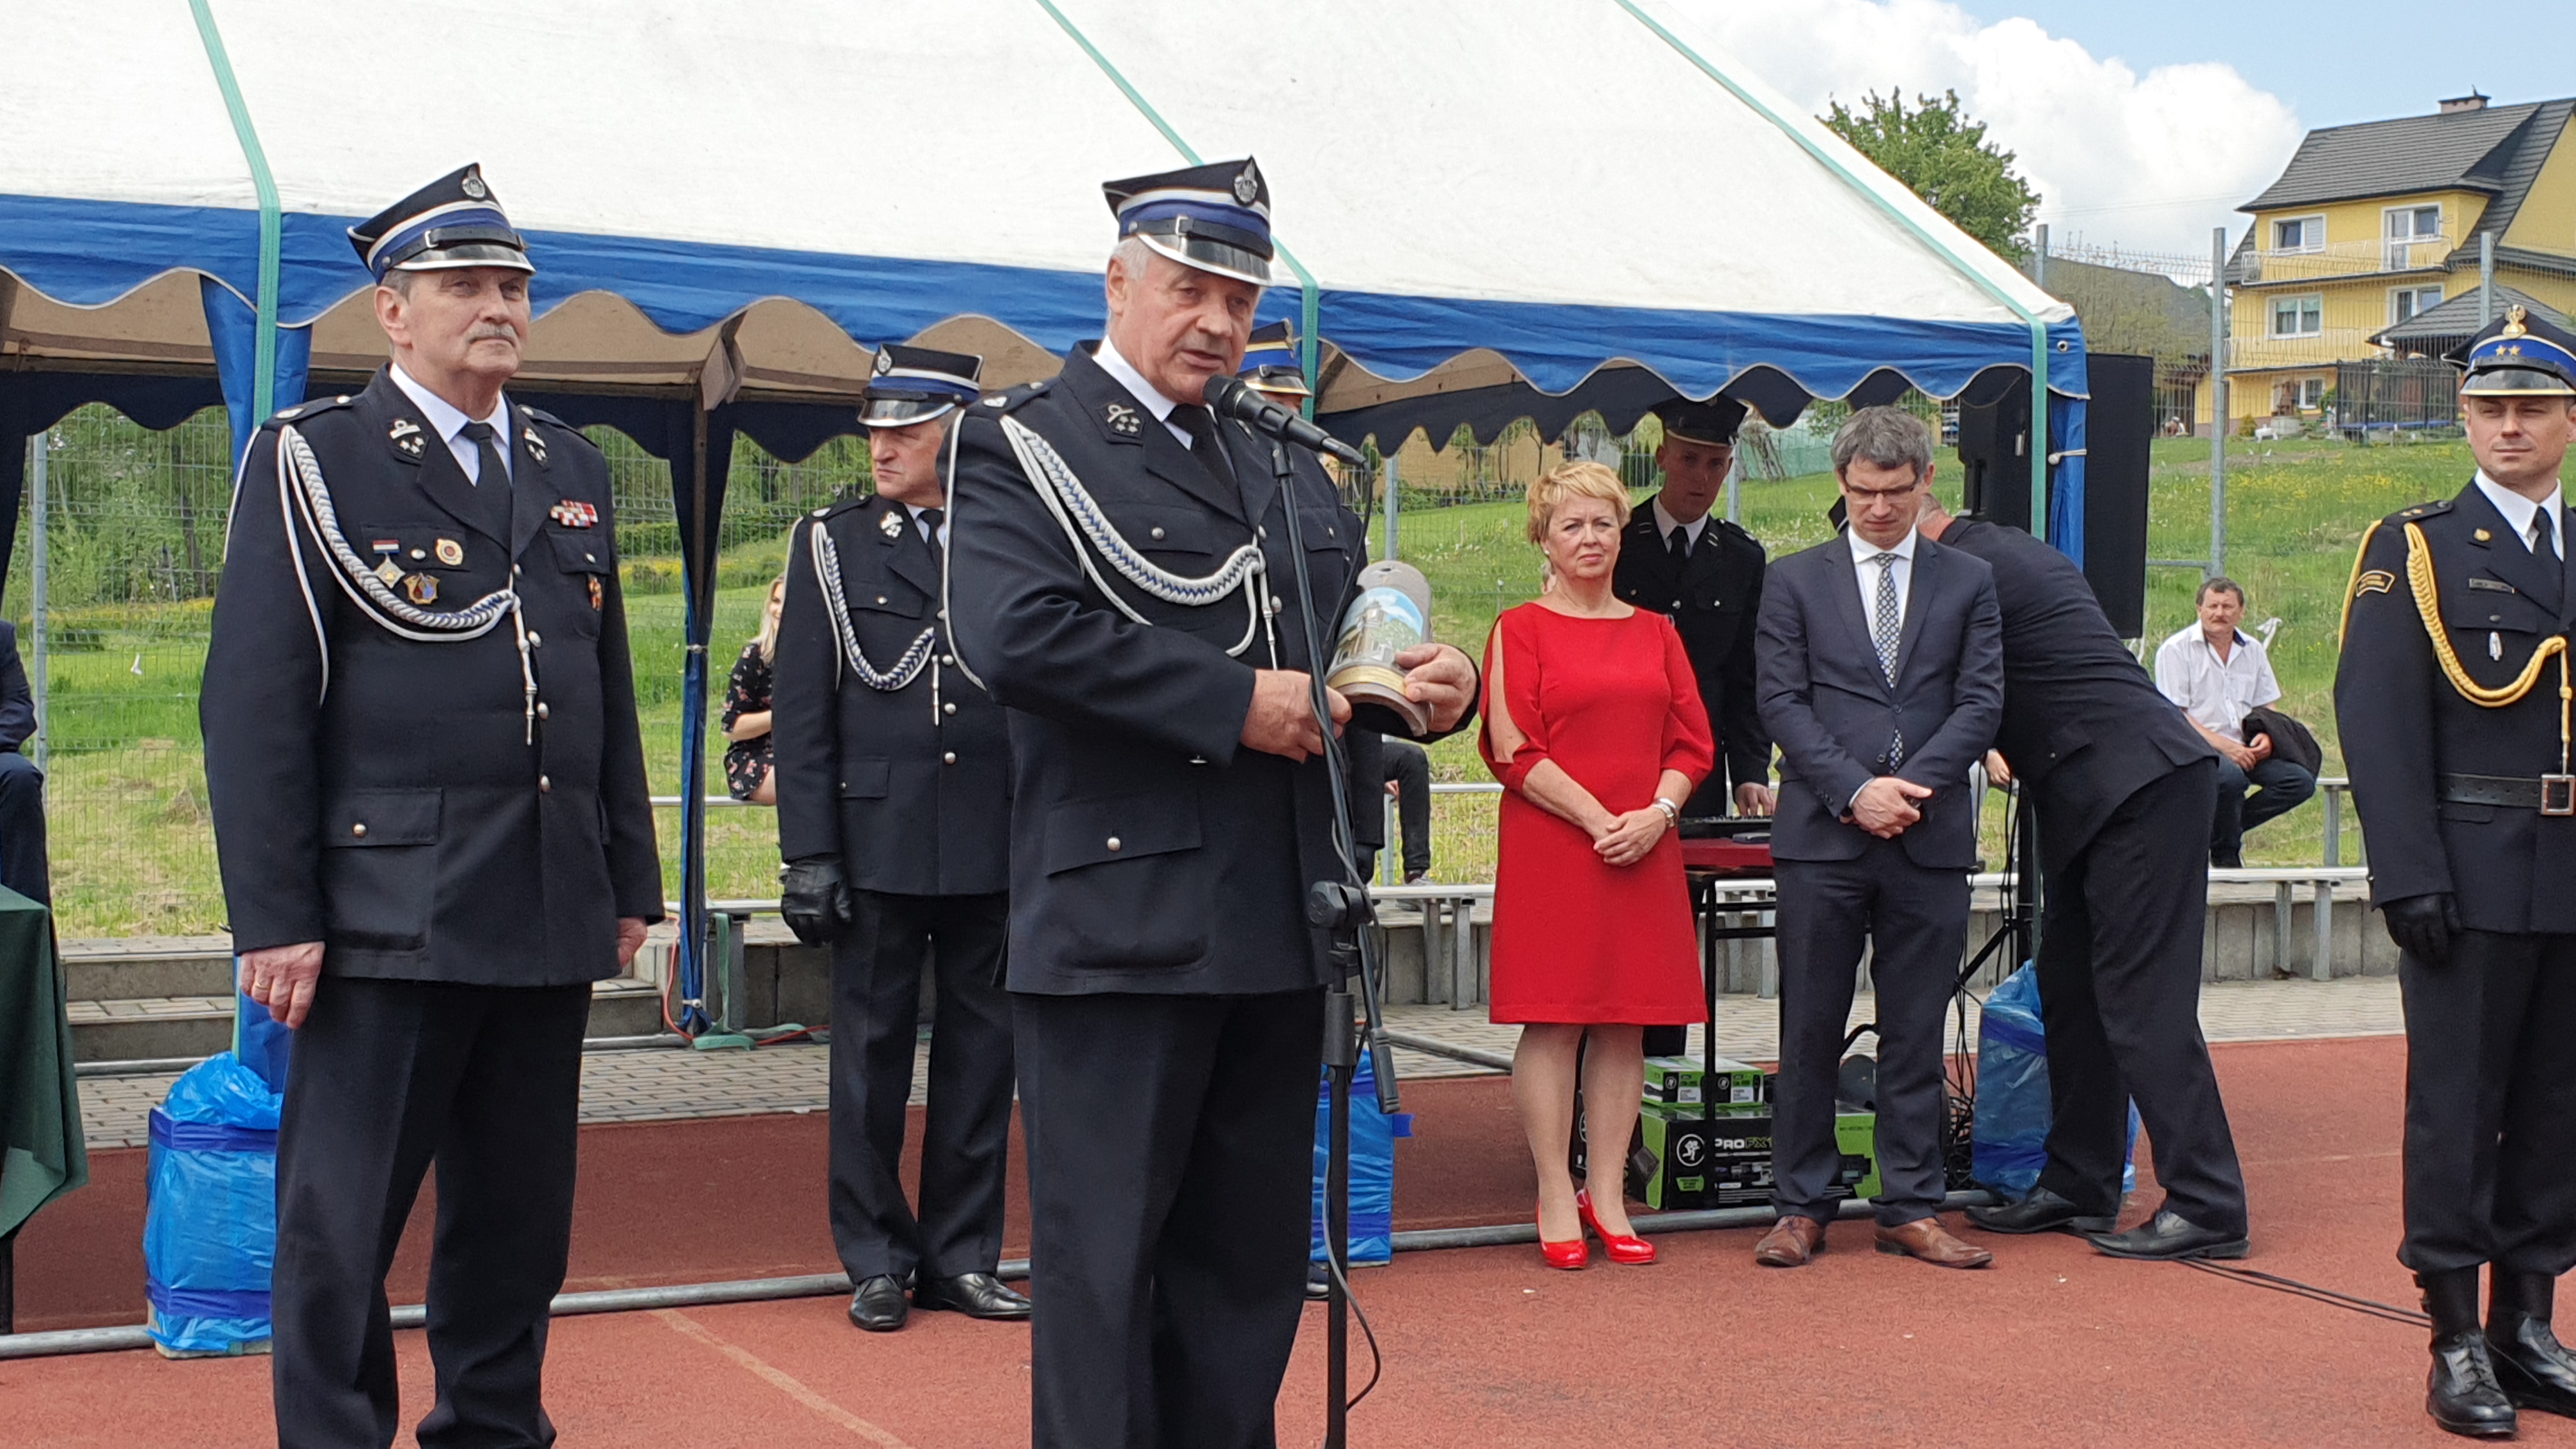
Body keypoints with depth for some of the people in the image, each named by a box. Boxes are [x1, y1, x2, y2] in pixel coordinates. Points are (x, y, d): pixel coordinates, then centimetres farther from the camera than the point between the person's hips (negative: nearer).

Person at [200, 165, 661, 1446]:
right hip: (387, 919, -5)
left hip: (550, 920, 6)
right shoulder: (313, 460, -1)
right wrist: (273, 918, -12)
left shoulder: (572, 471, 16)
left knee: (521, 1221, 13)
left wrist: (629, 879, 15)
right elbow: (254, 703, -6)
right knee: (339, 1232, 0)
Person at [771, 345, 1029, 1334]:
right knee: (871, 1054, 6)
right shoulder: (833, 545, 4)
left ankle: (961, 1256, 20)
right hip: (878, 844, -1)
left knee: (982, 1051, 8)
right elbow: (803, 715, 0)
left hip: (994, 848, 1)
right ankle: (877, 1261, 17)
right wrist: (808, 855, -7)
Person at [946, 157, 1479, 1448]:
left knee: (1252, 1264, 14)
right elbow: (1017, 631, -19)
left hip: (1276, 928, 7)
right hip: (1118, 924, -7)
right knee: (1103, 1263, -1)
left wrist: (1435, 686, 0)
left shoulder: (1283, 470, 20)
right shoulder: (1019, 446, -1)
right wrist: (1235, 702, -18)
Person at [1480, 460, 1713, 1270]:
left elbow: (1692, 742, 11)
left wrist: (1657, 813, -7)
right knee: (1553, 1019, -4)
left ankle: (1607, 1196, 11)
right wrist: (1597, 819, -13)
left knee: (1626, 1021, 4)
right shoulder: (1520, 629, 2)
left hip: (1645, 849, 4)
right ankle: (1557, 1201, 2)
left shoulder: (1655, 632, 15)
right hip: (1551, 847, -4)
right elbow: (1514, 751, -6)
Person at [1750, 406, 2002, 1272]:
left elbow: (1981, 703, 3)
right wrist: (1854, 790, -13)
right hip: (1822, 839, -1)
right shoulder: (1795, 581, 7)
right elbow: (1782, 702, -1)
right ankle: (1800, 1208, 12)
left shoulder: (1968, 581, 11)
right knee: (1810, 1033, 3)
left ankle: (1911, 1209, 14)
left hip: (1931, 841, 1)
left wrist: (1908, 787, -11)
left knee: (1917, 1034, 6)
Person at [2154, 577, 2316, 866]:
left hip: (2243, 748, 6)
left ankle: (2227, 825, -1)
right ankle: (2225, 854, -11)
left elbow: (2265, 707, 21)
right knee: (2231, 776, -37)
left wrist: (2266, 736, -3)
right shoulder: (2175, 649, -4)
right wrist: (2223, 745, -20)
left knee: (2301, 782, -15)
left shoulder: (2253, 650, 14)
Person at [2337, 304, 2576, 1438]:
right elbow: (2378, 724, -6)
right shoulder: (2413, 551, 1)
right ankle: (2457, 1341, 6)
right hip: (2474, 876, -4)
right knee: (2455, 1104, -1)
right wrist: (2409, 876, -14)